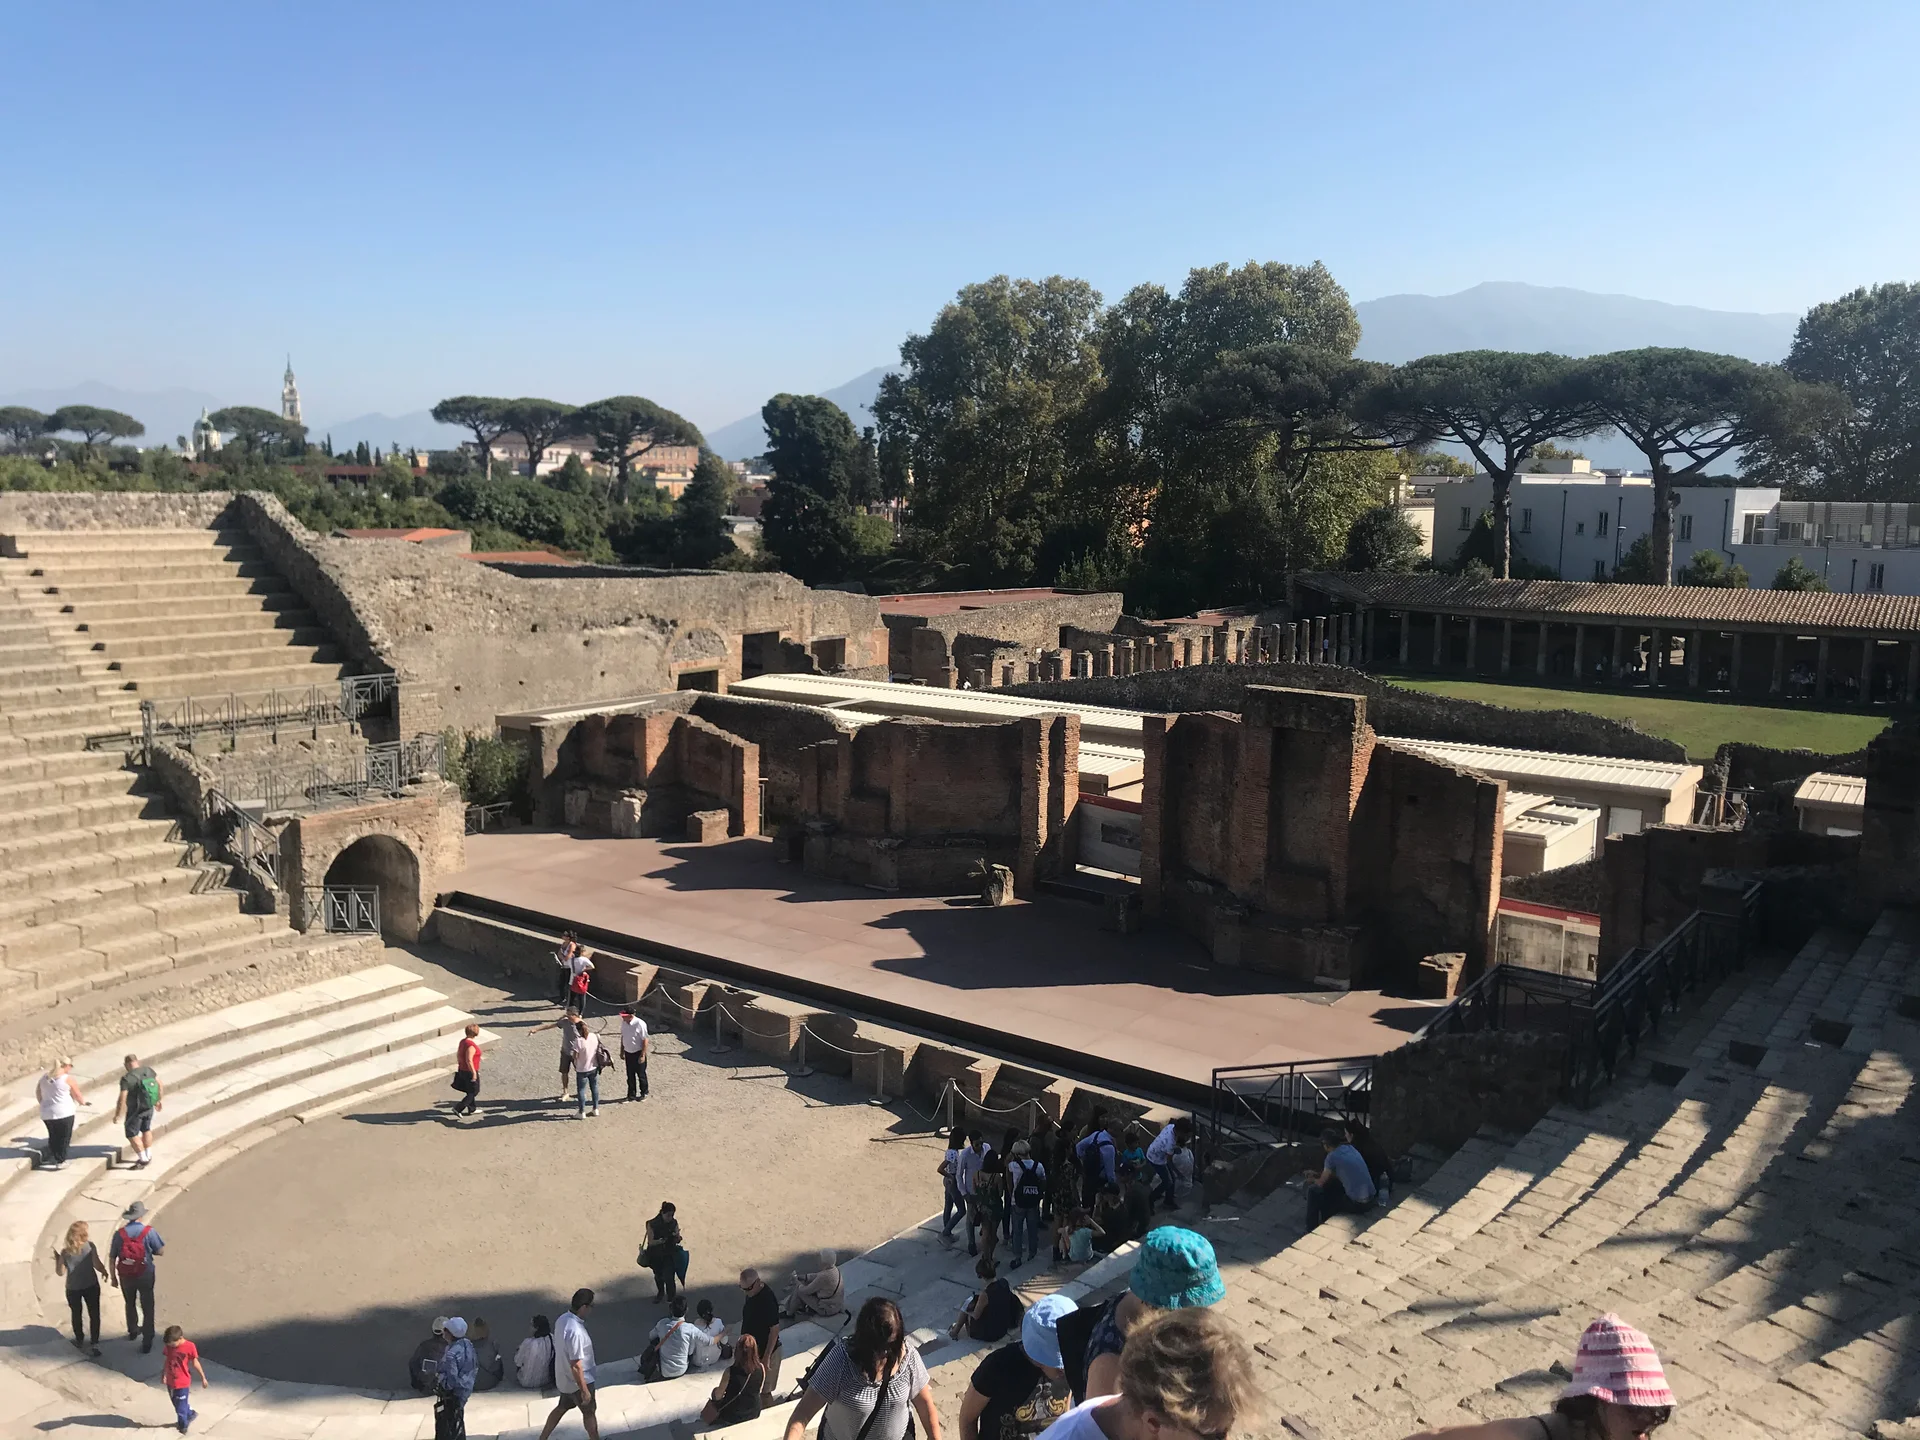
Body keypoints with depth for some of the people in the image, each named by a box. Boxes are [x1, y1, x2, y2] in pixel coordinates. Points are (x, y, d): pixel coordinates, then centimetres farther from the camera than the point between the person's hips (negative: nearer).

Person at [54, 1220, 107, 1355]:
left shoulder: (65, 1251, -1)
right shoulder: (90, 1246, -8)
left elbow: (60, 1272, -1)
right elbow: (97, 1264, -12)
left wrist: (57, 1259, 13)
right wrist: (105, 1272, 7)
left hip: (72, 1288, 2)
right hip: (91, 1286, -2)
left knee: (76, 1314, 20)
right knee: (94, 1314, 3)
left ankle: (79, 1341, 33)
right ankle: (94, 1344, -2)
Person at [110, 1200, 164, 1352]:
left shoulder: (119, 1233, -11)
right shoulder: (149, 1231, -16)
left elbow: (112, 1257, -5)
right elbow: (160, 1251, -9)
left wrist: (113, 1276, 9)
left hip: (125, 1276, 2)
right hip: (145, 1276, -2)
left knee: (130, 1303, 28)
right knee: (147, 1308, 9)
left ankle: (133, 1330, 48)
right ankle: (147, 1343, 9)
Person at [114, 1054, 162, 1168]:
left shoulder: (126, 1079, -23)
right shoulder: (148, 1070, -6)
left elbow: (122, 1099, -24)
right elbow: (159, 1084, 5)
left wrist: (117, 1114, -10)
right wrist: (158, 1101, 19)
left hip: (135, 1110, -6)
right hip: (149, 1107, 6)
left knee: (132, 1135, 9)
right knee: (146, 1130, 23)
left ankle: (143, 1160, 11)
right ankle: (148, 1157, 33)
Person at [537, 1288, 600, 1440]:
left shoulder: (563, 1319, -8)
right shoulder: (575, 1331, -36)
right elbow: (576, 1366, -30)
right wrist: (585, 1390, -22)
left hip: (564, 1377, 8)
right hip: (577, 1380, -8)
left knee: (562, 1407, 27)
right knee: (588, 1411, 16)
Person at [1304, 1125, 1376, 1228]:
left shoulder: (1332, 1156, -14)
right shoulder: (1350, 1148, 8)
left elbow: (1321, 1183, 0)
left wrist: (1311, 1181, 22)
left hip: (1357, 1204, -8)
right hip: (1370, 1198, 8)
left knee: (1314, 1191, 4)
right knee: (1330, 1186, 27)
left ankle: (1311, 1231, 16)